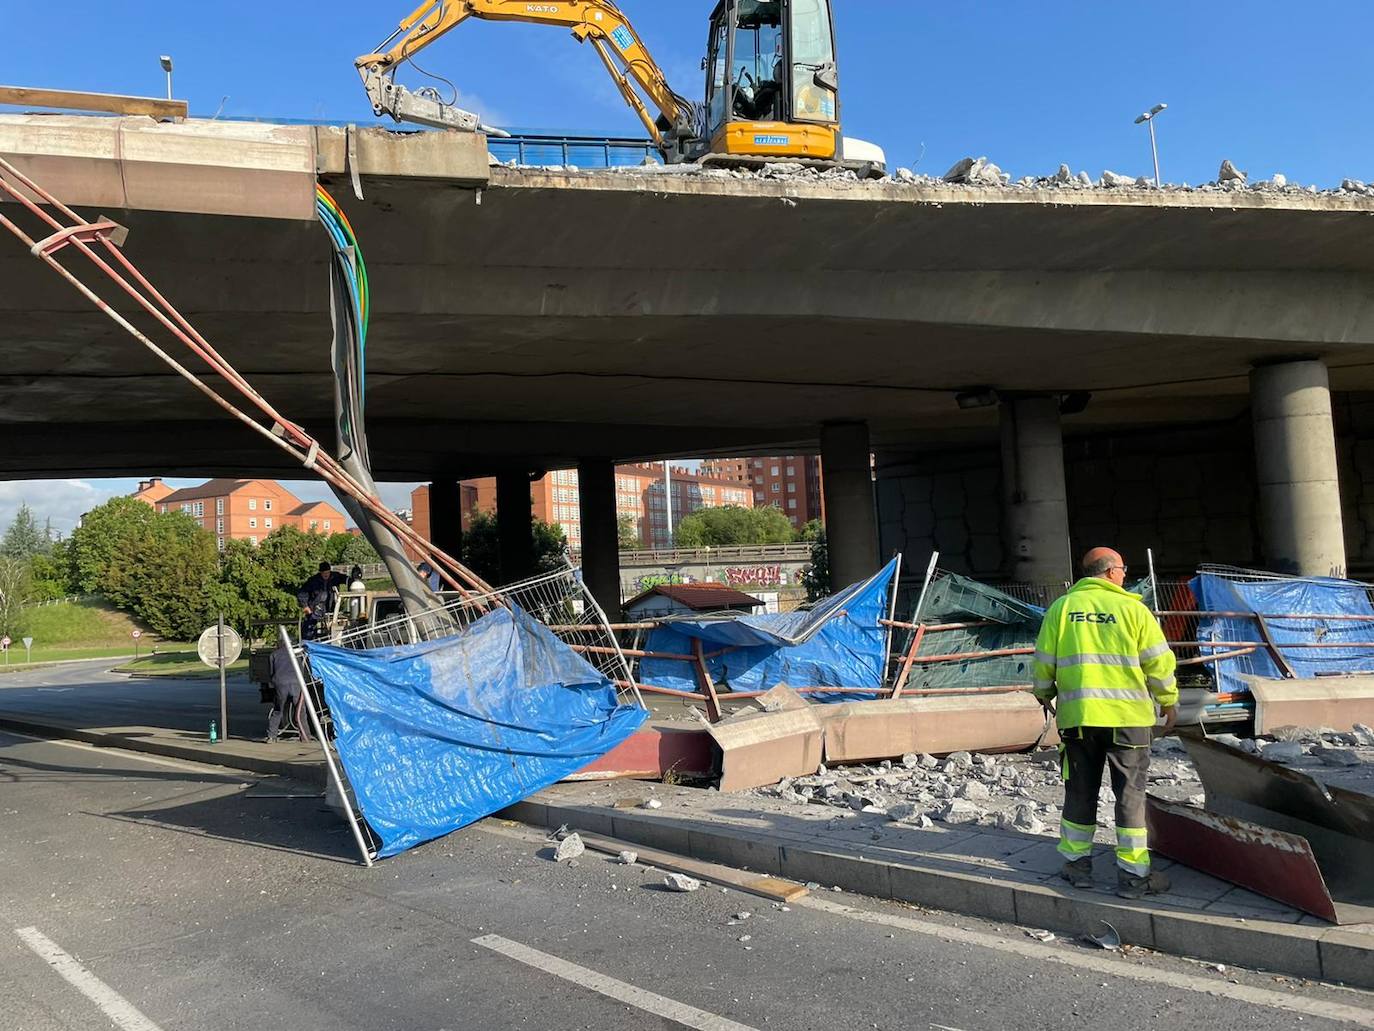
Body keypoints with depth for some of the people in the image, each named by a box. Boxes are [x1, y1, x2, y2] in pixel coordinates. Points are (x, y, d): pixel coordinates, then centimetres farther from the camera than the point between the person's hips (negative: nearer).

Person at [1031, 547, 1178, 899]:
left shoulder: (1061, 608, 3)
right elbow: (1159, 663, -1)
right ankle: (1133, 874, 11)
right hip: (1128, 716, -2)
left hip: (1076, 717, 2)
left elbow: (1043, 662, 5)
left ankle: (1077, 863, 21)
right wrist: (1169, 702, 14)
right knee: (1130, 794, 7)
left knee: (1080, 792, 13)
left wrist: (1044, 695, 23)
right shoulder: (1132, 609, -3)